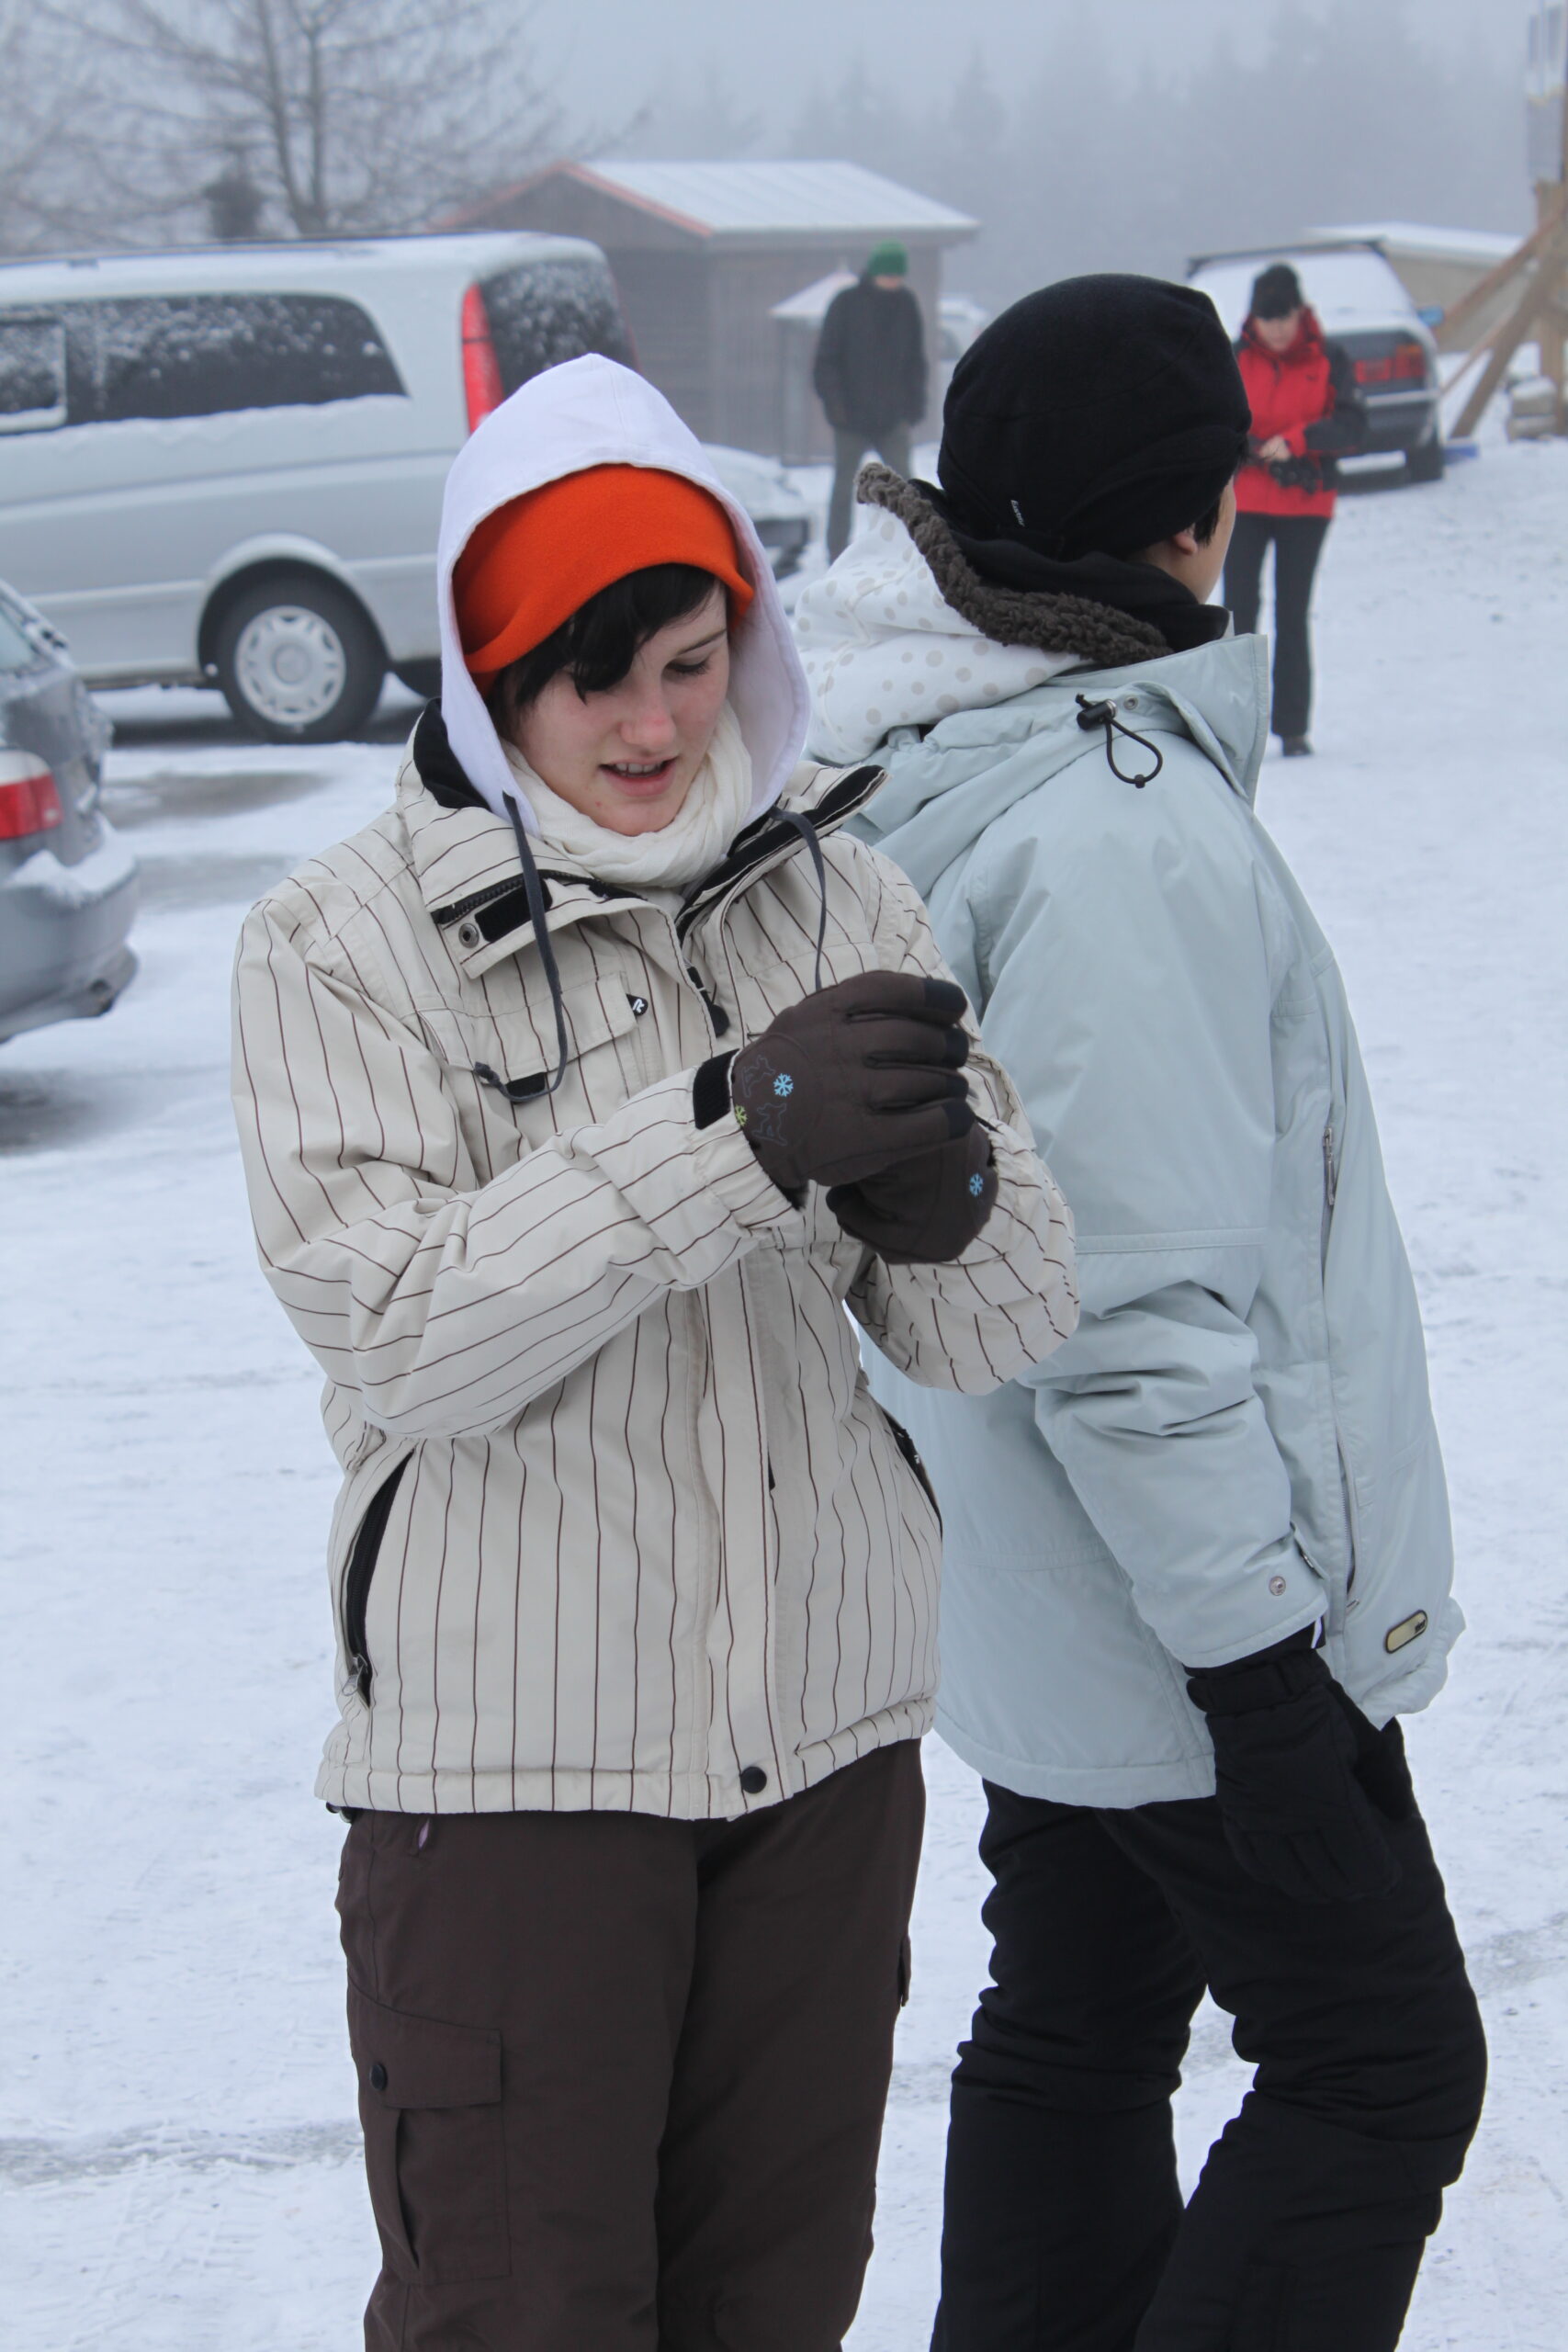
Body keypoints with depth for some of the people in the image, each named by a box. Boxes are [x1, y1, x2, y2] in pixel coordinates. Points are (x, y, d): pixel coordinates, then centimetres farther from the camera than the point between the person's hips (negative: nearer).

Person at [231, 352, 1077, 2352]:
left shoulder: (841, 900, 3)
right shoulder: (342, 943, -7)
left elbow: (998, 1333, 1)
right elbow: (399, 1333, -19)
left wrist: (939, 1187, -23)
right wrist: (738, 1132, -29)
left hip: (826, 1734, 4)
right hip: (510, 1753, -4)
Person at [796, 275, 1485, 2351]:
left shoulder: (934, 759, 5)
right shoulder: (1117, 823, -25)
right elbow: (1147, 1305, -26)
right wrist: (1259, 1652, -19)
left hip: (1032, 1603, 10)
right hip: (1173, 1610, -10)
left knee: (1073, 2030, 18)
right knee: (1380, 2068, 2)